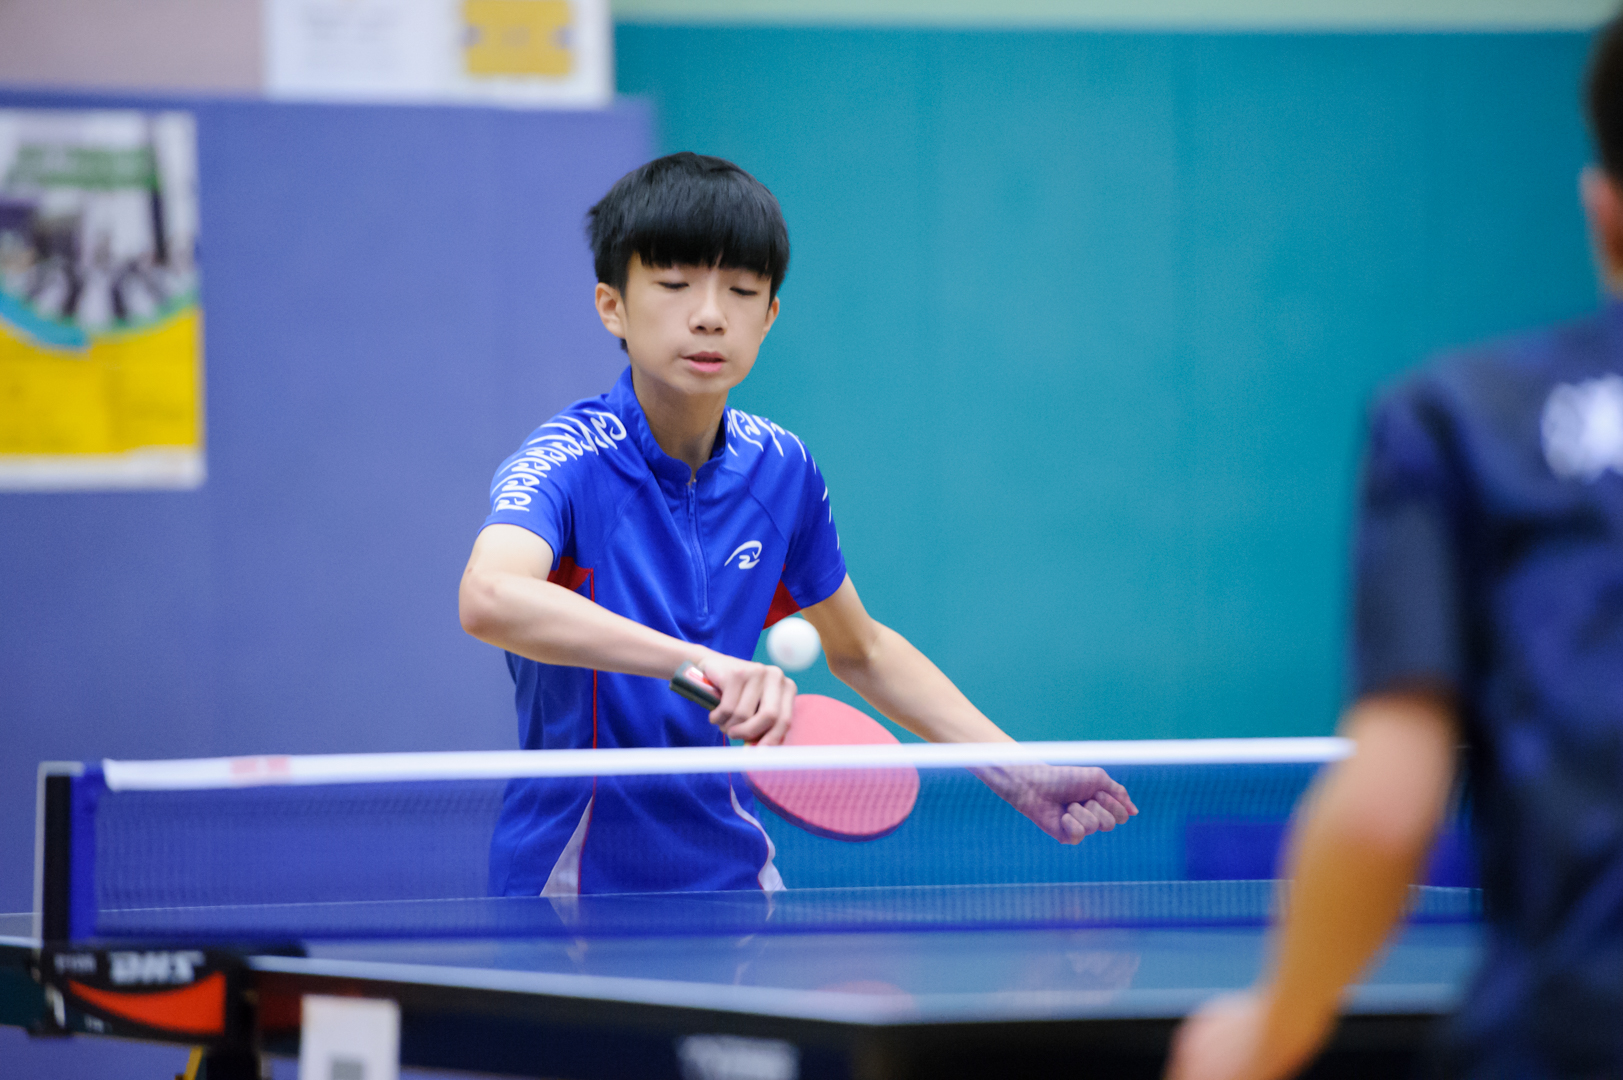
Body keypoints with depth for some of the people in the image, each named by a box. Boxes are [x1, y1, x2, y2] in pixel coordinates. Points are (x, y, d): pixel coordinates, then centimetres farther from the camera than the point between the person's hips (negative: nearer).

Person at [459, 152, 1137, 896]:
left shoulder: (780, 471, 0)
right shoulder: (569, 464, -18)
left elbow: (859, 650, 17)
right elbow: (489, 597, -40)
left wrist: (1018, 775, 8)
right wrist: (694, 660, -50)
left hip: (728, 873, 5)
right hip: (574, 883, -5)